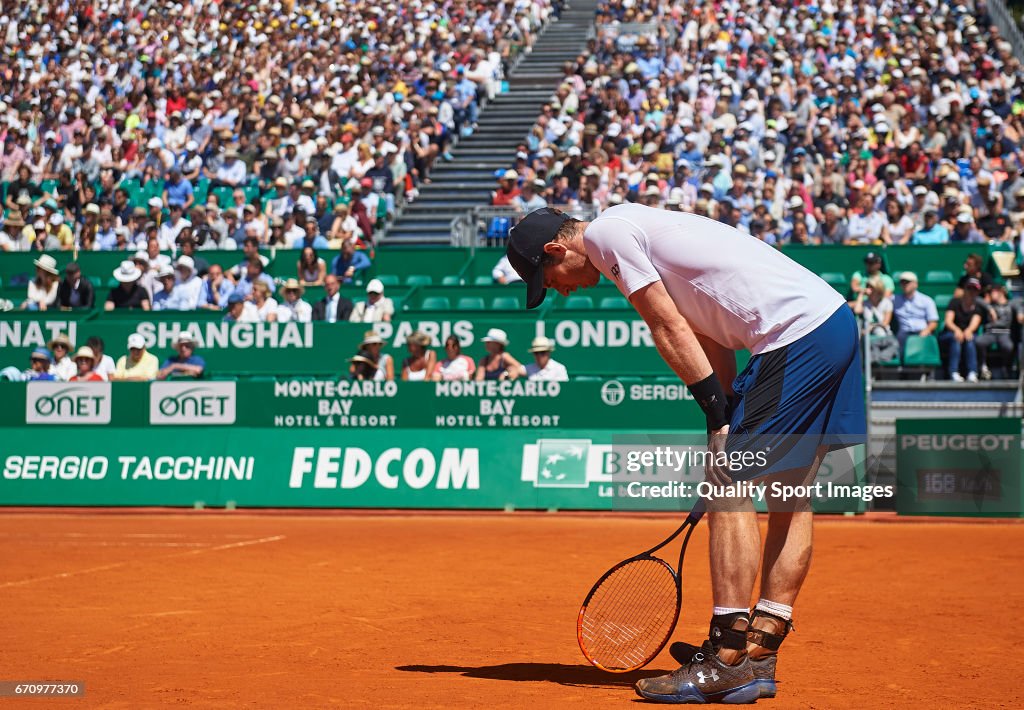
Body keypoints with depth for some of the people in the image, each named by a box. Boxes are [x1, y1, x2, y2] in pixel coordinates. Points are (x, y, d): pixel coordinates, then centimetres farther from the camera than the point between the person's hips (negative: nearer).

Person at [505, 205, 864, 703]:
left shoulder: (604, 231, -2)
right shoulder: (638, 230, 25)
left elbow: (669, 330, -8)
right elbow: (710, 341, 21)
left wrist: (719, 415, -7)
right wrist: (728, 433, 16)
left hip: (796, 334, -10)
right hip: (836, 321, 10)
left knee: (729, 485, -8)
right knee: (790, 490, 11)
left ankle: (728, 661, -9)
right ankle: (759, 653, 16)